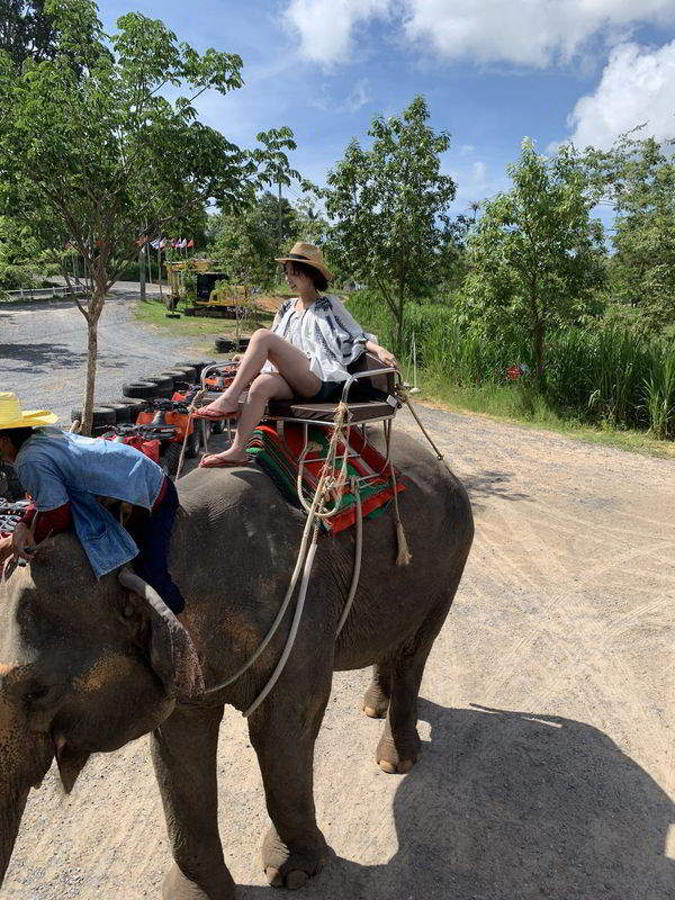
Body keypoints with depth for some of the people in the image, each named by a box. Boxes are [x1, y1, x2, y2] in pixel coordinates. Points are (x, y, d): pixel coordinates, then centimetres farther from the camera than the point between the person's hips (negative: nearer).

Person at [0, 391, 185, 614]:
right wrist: (22, 526, -3)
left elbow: (58, 516, -18)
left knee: (150, 570, -11)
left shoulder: (30, 461, -24)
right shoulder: (42, 434, 5)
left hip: (152, 496, -10)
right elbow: (45, 495, 12)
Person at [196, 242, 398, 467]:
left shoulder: (328, 305, 12)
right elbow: (277, 348, 33)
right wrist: (249, 357, 19)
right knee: (261, 385, -31)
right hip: (293, 381, 5)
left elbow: (356, 335, 9)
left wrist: (378, 349, -10)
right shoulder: (287, 308, 27)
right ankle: (237, 450, -34)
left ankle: (230, 399, -22)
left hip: (320, 379, -5)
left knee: (262, 335, -21)